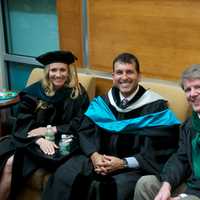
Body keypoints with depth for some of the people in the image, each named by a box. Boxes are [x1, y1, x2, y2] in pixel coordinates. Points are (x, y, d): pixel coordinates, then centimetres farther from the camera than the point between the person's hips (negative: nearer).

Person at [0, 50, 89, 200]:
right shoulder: (34, 92, 5)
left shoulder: (78, 94, 0)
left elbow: (80, 125, -5)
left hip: (59, 142, -4)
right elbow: (24, 122, -1)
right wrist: (40, 139, -19)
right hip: (30, 139, 4)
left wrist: (50, 130, -13)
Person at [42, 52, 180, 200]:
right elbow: (86, 131, 9)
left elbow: (159, 151, -9)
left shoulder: (156, 107, -5)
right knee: (63, 176, -17)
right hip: (99, 158, 4)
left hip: (134, 166, -4)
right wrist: (94, 155, -12)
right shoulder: (102, 102, 10)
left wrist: (124, 163, -18)